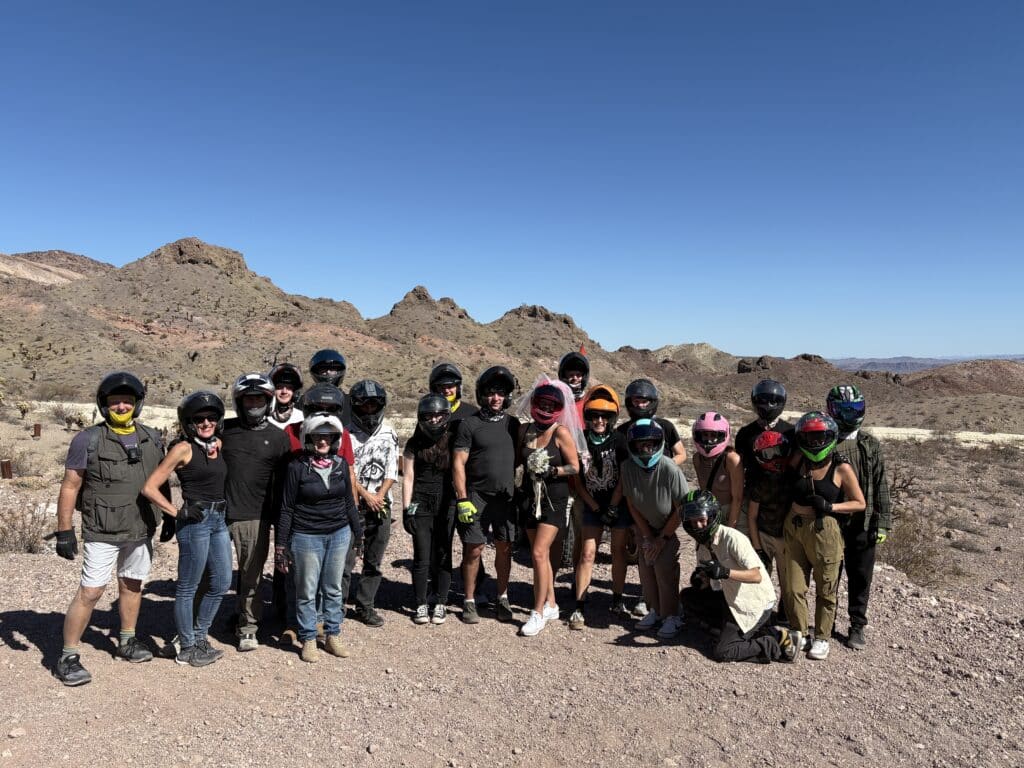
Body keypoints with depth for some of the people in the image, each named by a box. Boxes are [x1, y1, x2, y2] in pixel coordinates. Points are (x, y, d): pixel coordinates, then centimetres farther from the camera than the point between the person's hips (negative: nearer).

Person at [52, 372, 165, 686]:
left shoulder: (152, 438, 4)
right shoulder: (88, 440, -9)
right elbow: (70, 487, -7)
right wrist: (64, 531, -10)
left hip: (141, 531, 5)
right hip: (102, 533, -5)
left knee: (132, 586, 16)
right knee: (90, 592, -4)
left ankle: (126, 642, 33)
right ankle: (68, 657, 10)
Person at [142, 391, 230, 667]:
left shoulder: (218, 445, 9)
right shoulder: (183, 449, -9)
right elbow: (150, 488, -11)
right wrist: (177, 513, -12)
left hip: (219, 520, 8)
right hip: (195, 522, -7)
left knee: (222, 583, 15)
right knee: (187, 588, 5)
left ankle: (199, 636, 32)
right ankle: (187, 649, 19)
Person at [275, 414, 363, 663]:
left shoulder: (341, 464, 1)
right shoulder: (297, 467, -10)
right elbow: (286, 509, -6)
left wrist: (357, 530, 14)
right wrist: (281, 545, -7)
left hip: (339, 534, 4)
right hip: (306, 537, -3)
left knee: (333, 589, 14)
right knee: (307, 591, 7)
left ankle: (333, 636, 28)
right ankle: (308, 640, 22)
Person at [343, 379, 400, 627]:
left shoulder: (389, 433, 9)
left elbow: (392, 471, 6)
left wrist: (380, 496, -7)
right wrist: (365, 495, -12)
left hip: (381, 504, 4)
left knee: (374, 561, 10)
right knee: (346, 558, -5)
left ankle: (365, 606, 22)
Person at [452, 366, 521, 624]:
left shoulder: (513, 424, 10)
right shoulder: (470, 424, -3)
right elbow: (458, 463, -6)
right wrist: (462, 499, -11)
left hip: (506, 497, 4)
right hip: (476, 497, -3)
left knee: (504, 548, 9)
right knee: (474, 549, 0)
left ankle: (503, 598, 23)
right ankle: (469, 602, 14)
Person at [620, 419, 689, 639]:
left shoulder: (670, 470, -30)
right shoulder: (628, 468, -19)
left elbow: (681, 508, -19)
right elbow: (631, 504, -7)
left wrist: (662, 538, -12)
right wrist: (647, 537, -6)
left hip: (669, 528, -4)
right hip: (645, 527, 4)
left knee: (665, 569, -10)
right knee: (646, 569, 4)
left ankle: (672, 616, 7)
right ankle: (655, 610, 22)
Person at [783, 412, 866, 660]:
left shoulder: (841, 468, -6)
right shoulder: (797, 461, 2)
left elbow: (860, 503, -2)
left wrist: (830, 506, -14)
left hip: (824, 531, -3)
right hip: (794, 529, 3)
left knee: (825, 589, 11)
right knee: (793, 587, 5)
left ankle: (822, 638, 28)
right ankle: (798, 632, 26)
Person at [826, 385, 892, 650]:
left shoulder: (870, 444, 3)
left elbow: (880, 485, 4)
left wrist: (882, 523, 0)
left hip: (862, 524, 2)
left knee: (861, 577, 11)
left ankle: (857, 626, 27)